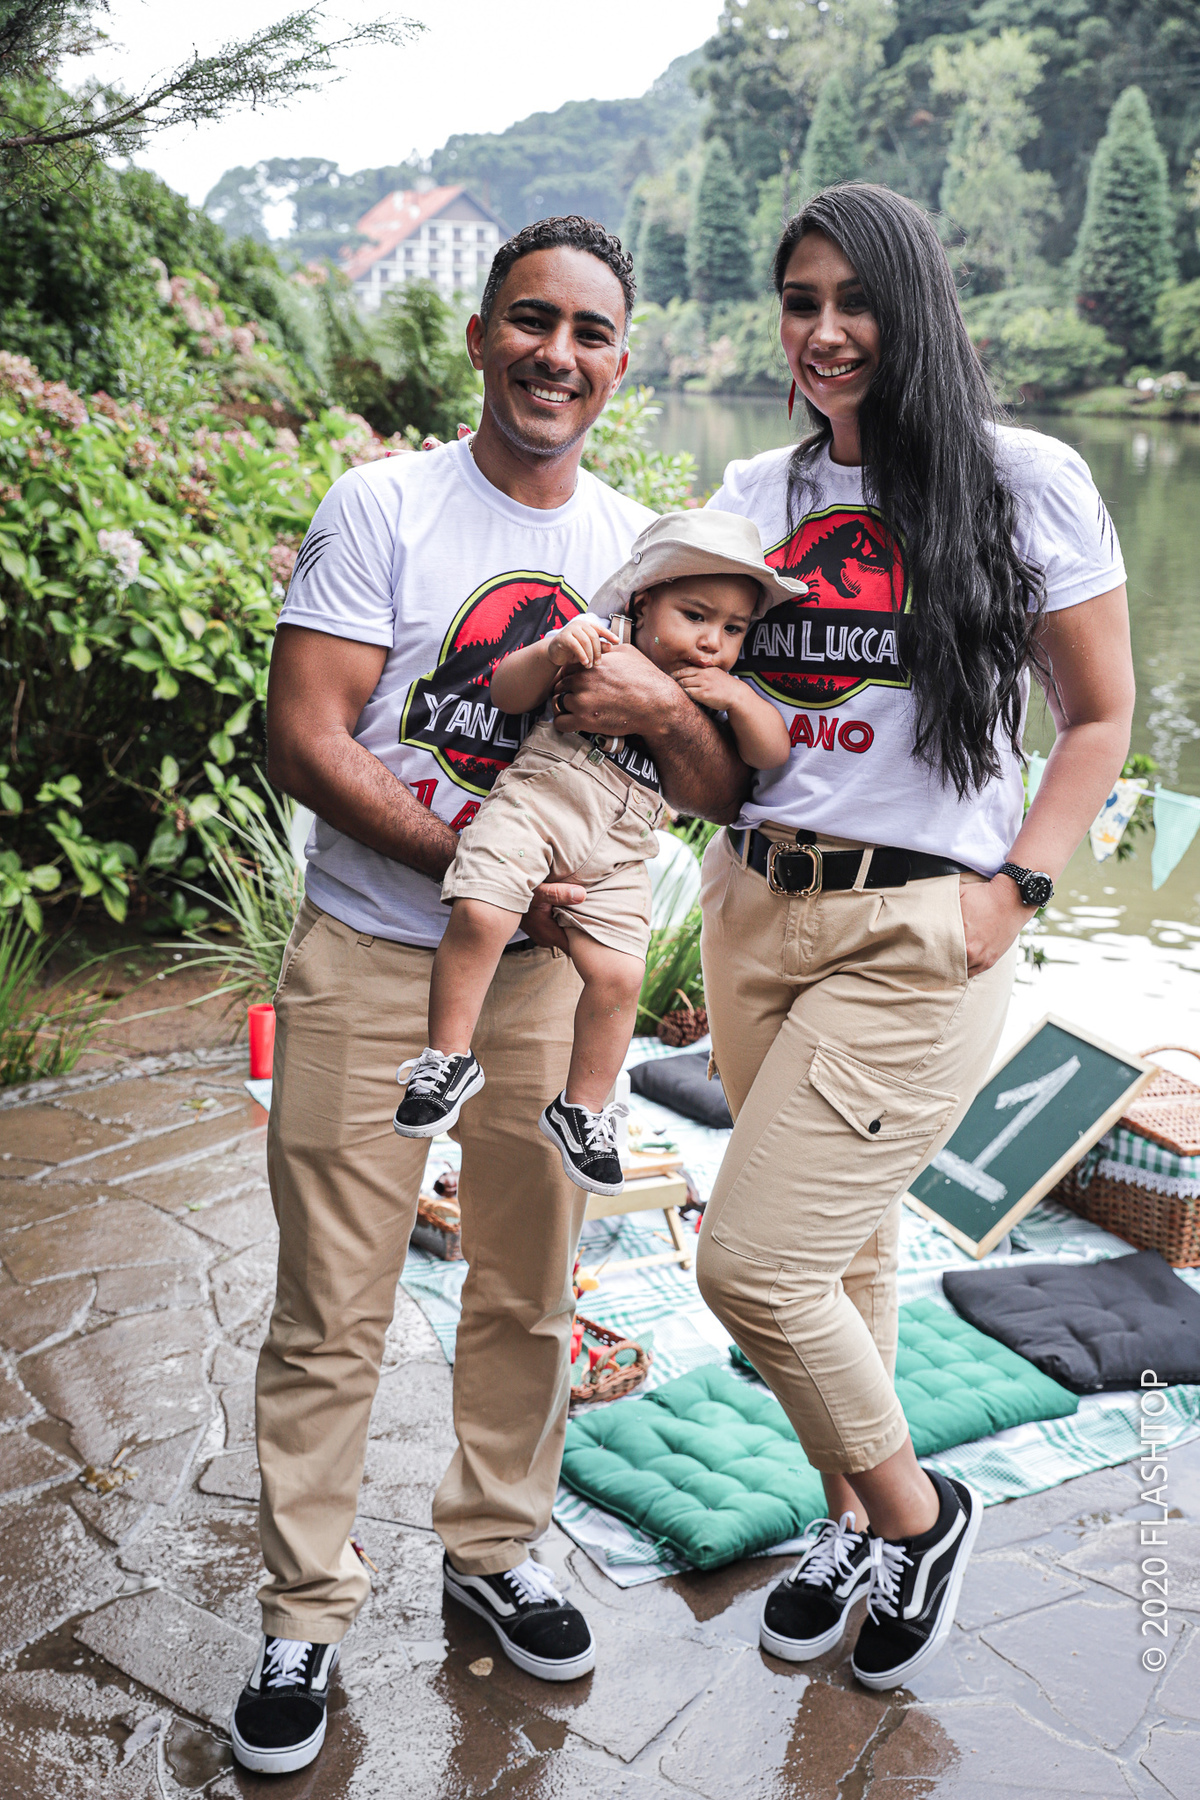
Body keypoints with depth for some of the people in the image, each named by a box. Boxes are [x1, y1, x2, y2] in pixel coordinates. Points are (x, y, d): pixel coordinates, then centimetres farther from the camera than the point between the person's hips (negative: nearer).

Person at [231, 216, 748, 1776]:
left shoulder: (639, 543, 8)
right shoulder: (384, 505, -4)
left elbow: (717, 789, 6)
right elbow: (305, 737, -11)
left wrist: (665, 709, -17)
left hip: (549, 962, 4)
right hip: (368, 957, -3)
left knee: (531, 1291, 14)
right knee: (332, 1313, 3)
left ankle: (495, 1547, 36)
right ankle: (305, 1612, 22)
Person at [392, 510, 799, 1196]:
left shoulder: (721, 693, 13)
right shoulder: (595, 645, 1)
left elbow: (774, 753, 6)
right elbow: (508, 694, -2)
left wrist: (736, 696, -10)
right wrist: (553, 651, -20)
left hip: (617, 855, 3)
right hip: (536, 801, -3)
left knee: (618, 975, -8)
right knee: (479, 915, -24)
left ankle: (583, 1107, 14)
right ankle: (450, 1057, -4)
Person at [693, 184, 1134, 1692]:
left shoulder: (1025, 481, -3)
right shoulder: (756, 492, 10)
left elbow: (1099, 720, 0)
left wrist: (1015, 892, -12)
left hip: (916, 931, -5)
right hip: (755, 905, 5)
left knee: (750, 1266, -9)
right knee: (844, 1239, 16)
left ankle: (914, 1509, 19)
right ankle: (857, 1518, 39)